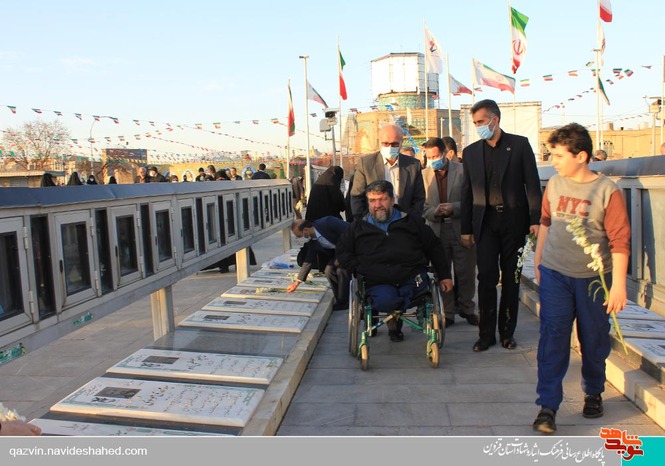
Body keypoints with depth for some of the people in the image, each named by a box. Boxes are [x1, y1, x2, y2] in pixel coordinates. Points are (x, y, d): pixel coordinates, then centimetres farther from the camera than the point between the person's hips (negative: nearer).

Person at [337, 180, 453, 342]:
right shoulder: (359, 227, 16)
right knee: (385, 300, -35)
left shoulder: (412, 222, 15)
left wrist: (444, 275, 14)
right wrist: (358, 269, 5)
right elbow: (342, 250, 21)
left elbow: (434, 248, 21)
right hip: (378, 283, -1)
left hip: (412, 279, 2)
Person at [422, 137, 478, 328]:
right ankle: (447, 313, 18)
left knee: (466, 273, 8)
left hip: (461, 228, -1)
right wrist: (434, 212, -17)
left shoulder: (463, 170, -2)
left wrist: (453, 208, -19)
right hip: (437, 230, 2)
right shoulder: (424, 174, 5)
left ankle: (467, 308, 25)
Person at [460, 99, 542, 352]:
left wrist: (535, 219, -8)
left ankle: (507, 332, 18)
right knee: (486, 277, -3)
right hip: (485, 222, 1)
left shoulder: (519, 144, 2)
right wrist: (466, 229, 7)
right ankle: (486, 333, 6)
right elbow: (467, 192, 10)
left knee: (511, 278, 6)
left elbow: (532, 184, 0)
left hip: (513, 219, -1)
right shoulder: (471, 151, 9)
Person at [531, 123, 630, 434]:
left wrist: (618, 284, -16)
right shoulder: (554, 185, 2)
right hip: (555, 274, 2)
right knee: (552, 339, -5)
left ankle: (593, 394, 37)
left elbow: (620, 241, -12)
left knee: (594, 342, 13)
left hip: (594, 279, -2)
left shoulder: (607, 191, -11)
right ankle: (547, 406, 0)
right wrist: (538, 261, 17)